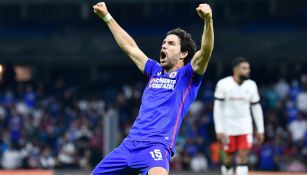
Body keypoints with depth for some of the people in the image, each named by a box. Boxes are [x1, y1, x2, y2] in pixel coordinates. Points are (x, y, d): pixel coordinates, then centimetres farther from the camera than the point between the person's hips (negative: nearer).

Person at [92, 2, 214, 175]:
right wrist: (107, 17, 35)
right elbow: (129, 47, 32)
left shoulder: (188, 75, 4)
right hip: (130, 144, 8)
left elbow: (205, 51, -14)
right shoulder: (155, 71, 22)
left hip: (157, 145, -8)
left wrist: (208, 20, -31)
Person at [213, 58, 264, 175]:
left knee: (243, 157, -8)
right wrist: (219, 130, -13)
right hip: (228, 127, -2)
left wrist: (260, 130, 8)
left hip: (245, 127, 2)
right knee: (229, 158, 3)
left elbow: (256, 108, 9)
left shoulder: (251, 85, 2)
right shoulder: (223, 84, -9)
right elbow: (218, 108, -8)